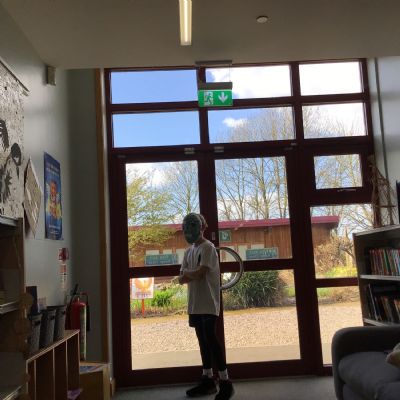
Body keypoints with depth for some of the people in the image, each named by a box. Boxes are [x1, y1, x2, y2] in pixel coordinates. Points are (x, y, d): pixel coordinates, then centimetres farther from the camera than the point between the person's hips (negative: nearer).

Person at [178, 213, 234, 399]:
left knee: (210, 337, -12)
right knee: (202, 339, 11)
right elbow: (181, 280, 10)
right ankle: (208, 379, 20)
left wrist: (186, 272, 0)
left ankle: (225, 381, -5)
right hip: (195, 303, 8)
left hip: (208, 302, -8)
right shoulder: (188, 251, 16)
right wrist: (191, 274, -11)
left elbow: (199, 273, -19)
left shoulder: (208, 248, -8)